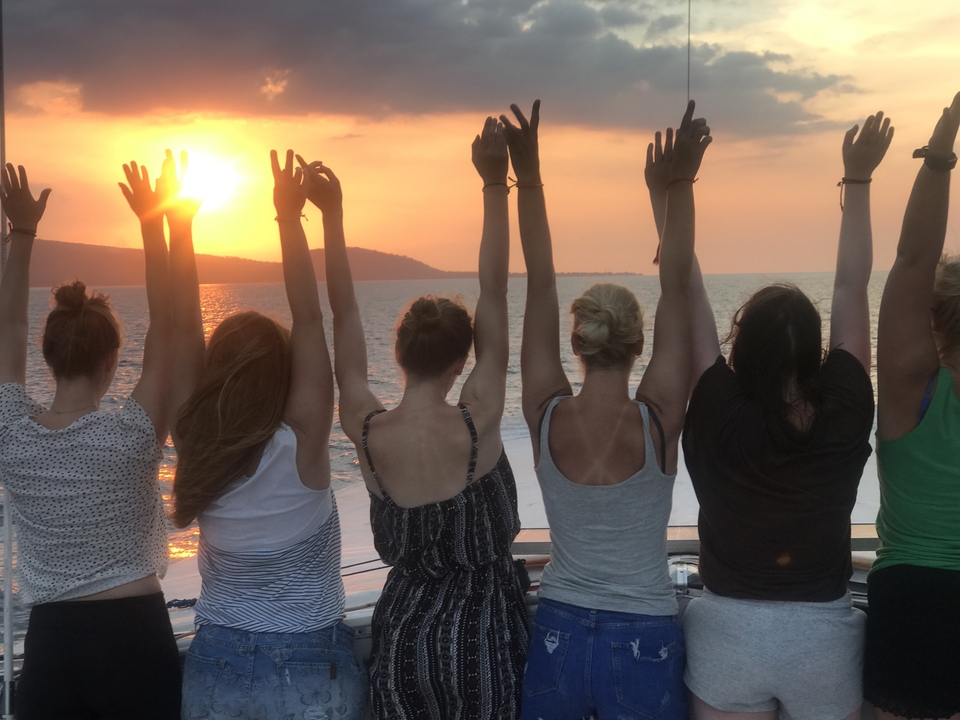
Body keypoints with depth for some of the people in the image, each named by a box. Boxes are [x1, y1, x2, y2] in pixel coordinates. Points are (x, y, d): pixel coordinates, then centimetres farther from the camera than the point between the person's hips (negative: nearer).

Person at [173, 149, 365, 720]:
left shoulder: (197, 449, -10)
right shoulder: (301, 448, -20)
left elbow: (184, 331, -6)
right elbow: (309, 320, -20)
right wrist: (289, 217, -17)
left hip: (216, 666, 3)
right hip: (309, 672, -3)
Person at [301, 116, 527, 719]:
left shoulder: (366, 433, -12)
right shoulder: (478, 427, -19)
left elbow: (345, 317, -4)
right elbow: (494, 294, -17)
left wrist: (332, 213, -1)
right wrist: (495, 186, -15)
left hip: (402, 633, 3)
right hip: (483, 636, -3)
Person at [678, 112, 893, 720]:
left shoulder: (720, 416, -16)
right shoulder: (845, 415, -13)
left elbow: (689, 298, -10)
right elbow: (852, 289, -5)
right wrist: (858, 180, 3)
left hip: (730, 632, -1)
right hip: (826, 636, 1)